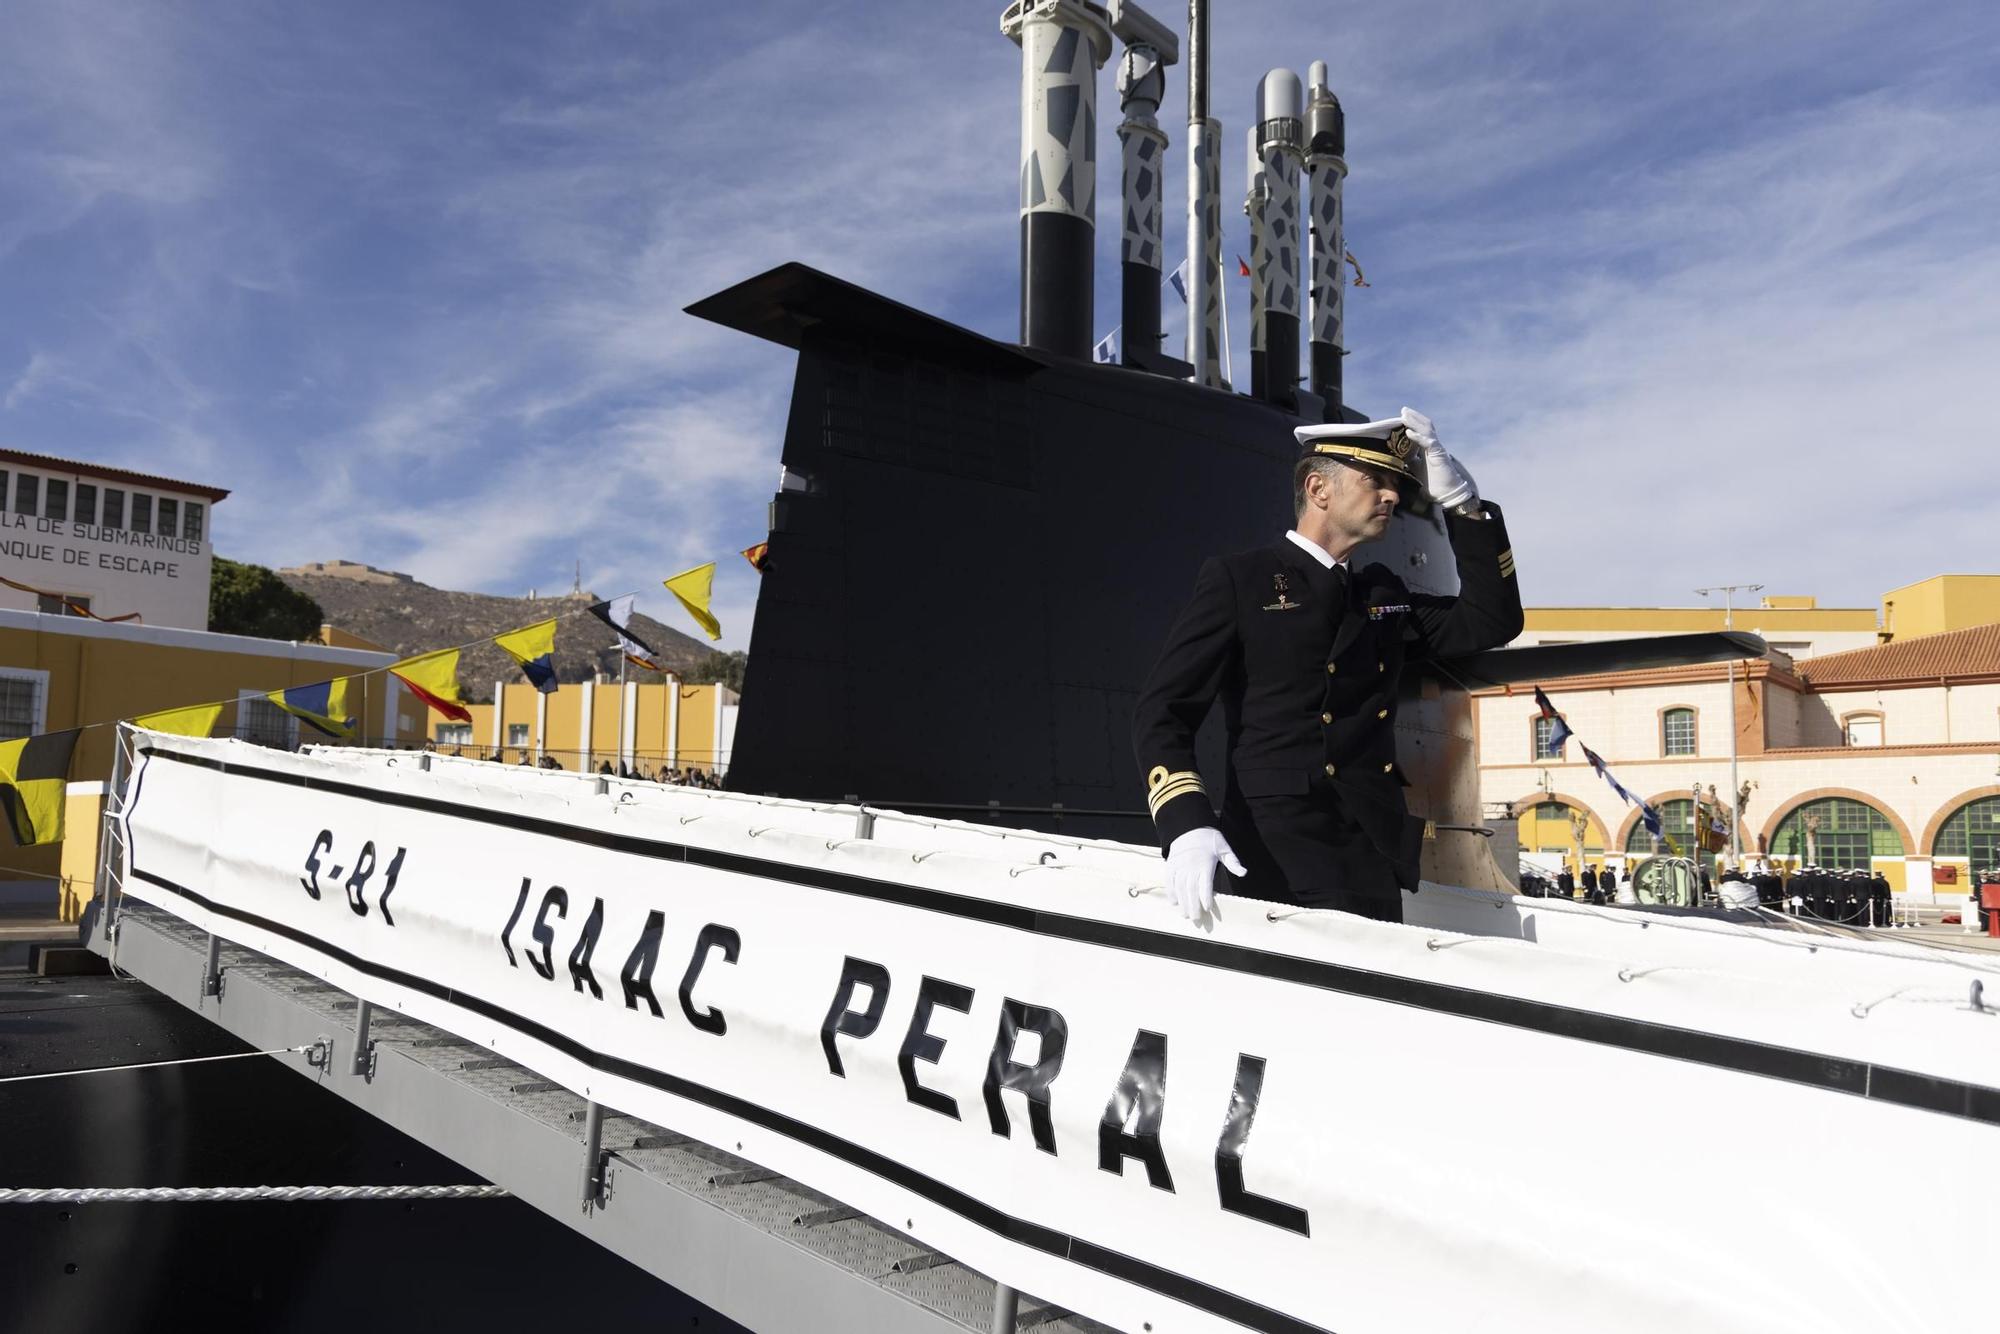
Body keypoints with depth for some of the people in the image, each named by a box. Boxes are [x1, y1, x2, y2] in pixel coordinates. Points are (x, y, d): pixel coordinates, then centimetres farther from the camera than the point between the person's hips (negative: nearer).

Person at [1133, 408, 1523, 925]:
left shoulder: (1385, 595, 20)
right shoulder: (1236, 580, 1)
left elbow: (1492, 621, 14)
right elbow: (1161, 711, -5)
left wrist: (1459, 501, 8)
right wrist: (1188, 826, -22)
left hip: (1375, 869, 6)